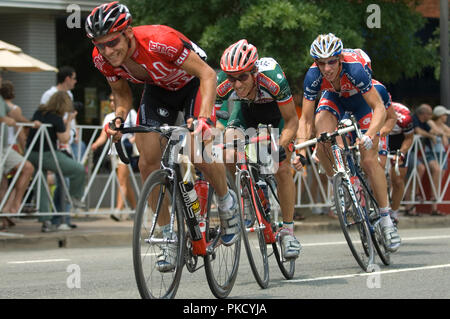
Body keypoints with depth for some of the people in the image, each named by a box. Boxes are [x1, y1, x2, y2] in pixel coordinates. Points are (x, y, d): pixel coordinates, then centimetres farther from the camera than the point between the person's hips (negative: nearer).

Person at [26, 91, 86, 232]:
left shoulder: (39, 111, 7)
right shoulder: (56, 119, -14)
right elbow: (64, 139, -7)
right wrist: (69, 122, 3)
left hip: (31, 153, 8)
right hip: (47, 155, -8)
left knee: (41, 187, 12)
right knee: (79, 170, 5)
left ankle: (45, 221, 11)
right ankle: (75, 197, 22)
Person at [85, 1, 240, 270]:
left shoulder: (159, 41, -40)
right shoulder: (102, 58, -23)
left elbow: (207, 74, -33)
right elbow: (122, 93, -3)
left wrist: (204, 117, -46)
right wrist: (120, 117, -25)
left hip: (192, 82, -5)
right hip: (158, 88, 5)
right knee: (148, 162, -9)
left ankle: (228, 202, 9)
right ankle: (169, 238, 4)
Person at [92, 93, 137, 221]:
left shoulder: (130, 113, 3)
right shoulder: (109, 117, 17)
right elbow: (104, 135, 8)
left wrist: (133, 139, -22)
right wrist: (95, 145, -11)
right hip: (114, 151, 6)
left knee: (122, 181, -16)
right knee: (126, 183, 10)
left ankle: (118, 210, -27)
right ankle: (135, 209, 19)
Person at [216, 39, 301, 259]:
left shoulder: (272, 78, -40)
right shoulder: (223, 84, -35)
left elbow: (291, 120, -29)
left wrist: (280, 147, -43)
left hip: (275, 109, -2)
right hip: (246, 110, 2)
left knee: (282, 169, -10)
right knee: (229, 159, -19)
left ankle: (288, 231, 3)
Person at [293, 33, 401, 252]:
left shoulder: (355, 68, -39)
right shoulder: (313, 76, -30)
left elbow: (379, 109, -38)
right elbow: (306, 119, -23)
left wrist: (369, 135, -54)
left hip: (363, 98, -3)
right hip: (335, 97, 3)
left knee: (369, 160, -13)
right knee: (322, 136, -28)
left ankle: (386, 218, -3)